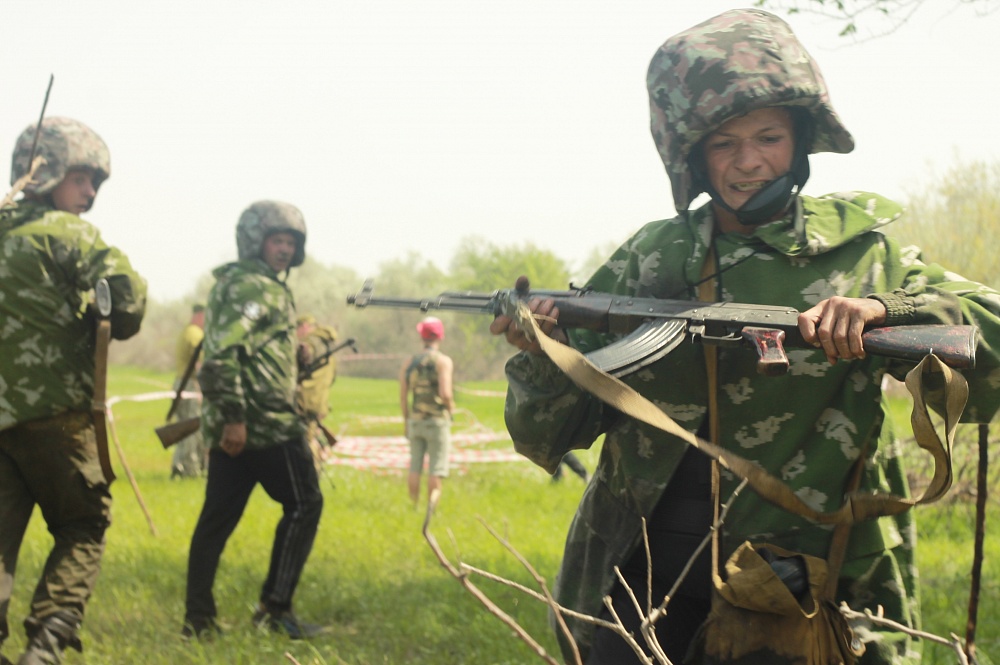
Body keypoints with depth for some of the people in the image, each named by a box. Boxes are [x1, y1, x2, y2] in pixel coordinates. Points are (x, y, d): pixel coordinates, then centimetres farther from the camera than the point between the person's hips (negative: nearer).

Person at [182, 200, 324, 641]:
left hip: (233, 425, 10)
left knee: (218, 517, 8)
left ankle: (198, 618, 9)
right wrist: (234, 415, -25)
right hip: (263, 422, -10)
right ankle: (275, 608, -2)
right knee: (303, 504, 0)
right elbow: (223, 352, -23)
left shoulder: (235, 284, 20)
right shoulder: (252, 287, -12)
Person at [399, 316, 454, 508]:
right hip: (437, 421, -4)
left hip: (415, 421, 4)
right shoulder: (443, 361, -9)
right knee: (436, 469, -1)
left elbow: (403, 397, 6)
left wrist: (406, 421, 18)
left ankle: (414, 506, 15)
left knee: (415, 467, 11)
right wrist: (451, 407, 1)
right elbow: (445, 393, -20)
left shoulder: (409, 363, 6)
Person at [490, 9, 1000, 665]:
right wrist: (546, 360, -15)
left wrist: (883, 309, -24)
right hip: (650, 566, 2)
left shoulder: (859, 249, 3)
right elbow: (551, 433, 7)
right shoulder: (649, 260, 6)